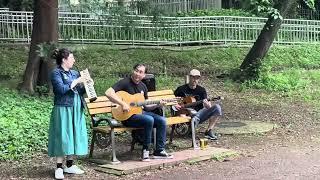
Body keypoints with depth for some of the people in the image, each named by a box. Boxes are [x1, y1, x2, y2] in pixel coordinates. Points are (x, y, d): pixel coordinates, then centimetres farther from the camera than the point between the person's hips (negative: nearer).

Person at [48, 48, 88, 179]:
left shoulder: (74, 73, 14)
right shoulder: (56, 73, -7)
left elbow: (80, 91, 17)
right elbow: (61, 89, -20)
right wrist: (76, 82, -16)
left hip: (76, 109, 7)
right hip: (63, 109, -7)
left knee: (74, 135, 8)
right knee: (63, 137, -6)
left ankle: (70, 165, 18)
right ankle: (59, 168, 0)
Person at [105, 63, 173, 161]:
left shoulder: (143, 86, 14)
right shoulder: (125, 82, -10)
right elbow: (108, 93, -24)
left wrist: (157, 105, 3)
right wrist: (123, 104, -30)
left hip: (140, 112, 8)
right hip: (127, 116, -7)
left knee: (162, 120, -11)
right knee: (149, 120, -31)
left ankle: (159, 151, -3)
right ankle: (145, 150, -17)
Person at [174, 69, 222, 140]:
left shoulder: (201, 90, 8)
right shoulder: (181, 89, 2)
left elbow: (208, 107, 0)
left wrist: (207, 105, -24)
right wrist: (175, 105, -12)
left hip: (199, 113, 4)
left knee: (217, 107, -20)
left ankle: (208, 131, -13)